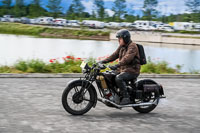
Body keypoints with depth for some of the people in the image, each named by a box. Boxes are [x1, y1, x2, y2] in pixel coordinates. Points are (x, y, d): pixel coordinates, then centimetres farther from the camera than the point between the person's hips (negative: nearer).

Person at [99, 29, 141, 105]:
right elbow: (115, 55, 15)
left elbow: (127, 58, -30)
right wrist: (104, 61, 2)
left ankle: (126, 98, -25)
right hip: (123, 69, 10)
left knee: (118, 78, -32)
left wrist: (117, 65, -42)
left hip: (132, 70, -9)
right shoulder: (121, 47, 15)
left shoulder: (132, 46, -15)